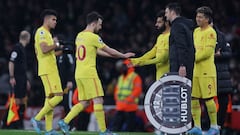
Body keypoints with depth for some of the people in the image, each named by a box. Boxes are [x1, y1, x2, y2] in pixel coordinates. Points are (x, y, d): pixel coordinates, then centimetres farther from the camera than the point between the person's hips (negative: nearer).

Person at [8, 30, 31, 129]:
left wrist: (26, 80, 26)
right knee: (17, 100, -8)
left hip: (23, 79, 9)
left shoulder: (23, 48, 18)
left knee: (23, 100, 9)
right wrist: (11, 77, -20)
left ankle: (20, 123, 14)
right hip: (17, 79, -9)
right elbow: (11, 62, -15)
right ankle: (16, 124, -6)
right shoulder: (17, 47, -10)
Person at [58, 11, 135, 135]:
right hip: (89, 73, -8)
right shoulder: (93, 37, -12)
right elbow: (109, 50, -3)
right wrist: (123, 56, 11)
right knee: (98, 101, -6)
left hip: (79, 74, 8)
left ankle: (65, 122, 5)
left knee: (83, 103, 13)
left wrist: (113, 55, 26)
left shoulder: (80, 36, 14)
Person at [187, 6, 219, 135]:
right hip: (195, 71, 8)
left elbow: (207, 52, -16)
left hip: (206, 71, -8)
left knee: (208, 99, -5)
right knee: (193, 98, 4)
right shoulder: (196, 31, 16)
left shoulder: (210, 32, -8)